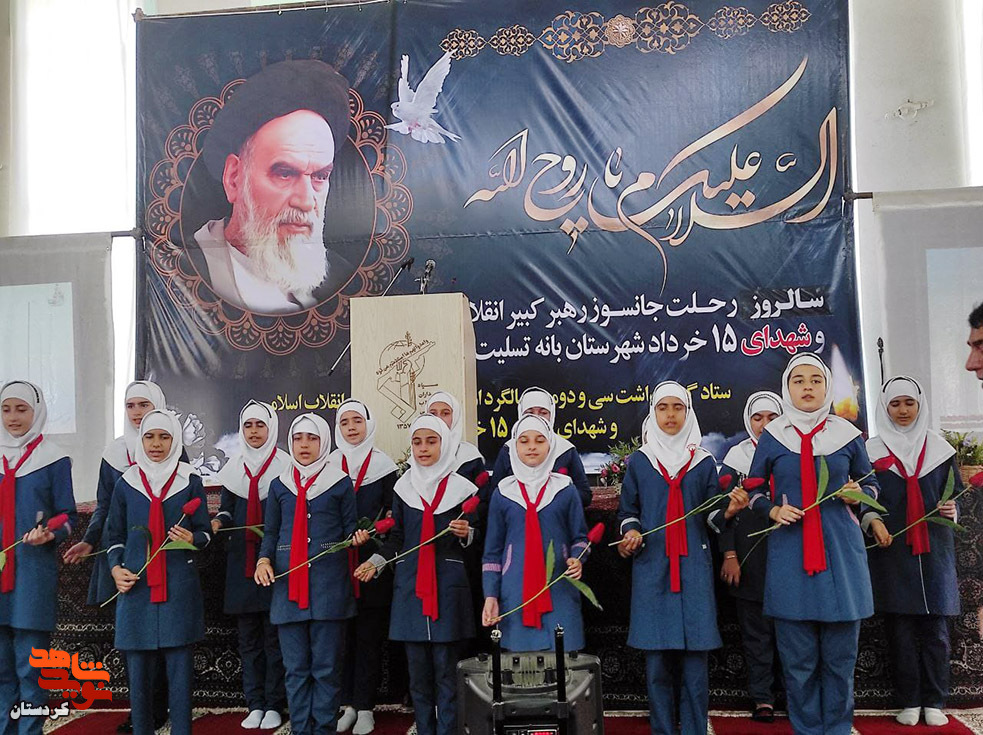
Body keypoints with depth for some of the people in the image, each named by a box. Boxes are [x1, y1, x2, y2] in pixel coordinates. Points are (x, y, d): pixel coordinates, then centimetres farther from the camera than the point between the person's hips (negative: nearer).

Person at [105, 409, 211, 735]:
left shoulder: (190, 481, 4)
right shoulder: (126, 483, 8)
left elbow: (205, 532, 7)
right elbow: (114, 534, 14)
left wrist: (192, 539, -16)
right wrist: (116, 568, -2)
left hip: (179, 584, -1)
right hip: (136, 584, 1)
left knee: (179, 663, 1)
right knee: (138, 665, 4)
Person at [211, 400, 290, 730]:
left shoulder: (284, 464, 0)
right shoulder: (234, 466, 12)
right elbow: (227, 509, 14)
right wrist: (217, 522, -7)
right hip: (241, 561, 4)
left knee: (274, 634, 0)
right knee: (248, 636, 9)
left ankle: (274, 705, 10)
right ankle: (255, 705, 18)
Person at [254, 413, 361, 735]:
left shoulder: (340, 483, 3)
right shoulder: (280, 485, 11)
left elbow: (350, 528, 7)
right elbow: (271, 533, 15)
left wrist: (357, 537, -15)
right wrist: (264, 559, -2)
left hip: (328, 585, -2)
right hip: (288, 584, 3)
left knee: (326, 666, 2)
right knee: (295, 667, 8)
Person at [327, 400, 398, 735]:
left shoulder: (383, 465, 3)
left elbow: (392, 513, 2)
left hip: (372, 563, -2)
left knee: (369, 635, 2)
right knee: (342, 633, 5)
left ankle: (365, 707, 11)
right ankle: (347, 705, 15)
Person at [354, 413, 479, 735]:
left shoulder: (461, 488, 1)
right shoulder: (403, 487, 8)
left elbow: (476, 537, 5)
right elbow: (397, 537, 13)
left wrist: (466, 534, -16)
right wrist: (376, 561, -1)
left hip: (448, 588, -2)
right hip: (410, 588, 3)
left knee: (446, 669, -1)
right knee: (418, 671, 8)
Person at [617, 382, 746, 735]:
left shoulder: (704, 462, 9)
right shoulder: (639, 461, 9)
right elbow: (627, 511, 10)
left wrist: (729, 509, -15)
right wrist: (630, 532, -10)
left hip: (693, 566, 0)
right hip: (651, 566, 0)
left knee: (695, 654, -1)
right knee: (656, 656, 2)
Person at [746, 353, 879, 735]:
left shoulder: (847, 435, 5)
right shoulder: (772, 437, 4)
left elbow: (871, 484, 15)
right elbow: (753, 489, 12)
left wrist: (858, 496, -7)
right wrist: (773, 510, -7)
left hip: (841, 552, 1)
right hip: (790, 556, 0)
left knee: (840, 656, 6)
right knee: (798, 659, 5)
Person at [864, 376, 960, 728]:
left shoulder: (939, 448, 8)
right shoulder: (871, 450, 4)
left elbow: (955, 492, 12)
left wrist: (951, 509, -9)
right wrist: (873, 521, -13)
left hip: (933, 549, 1)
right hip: (891, 549, -1)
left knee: (935, 626, 2)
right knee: (900, 628, 2)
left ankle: (934, 702, 12)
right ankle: (909, 701, 11)